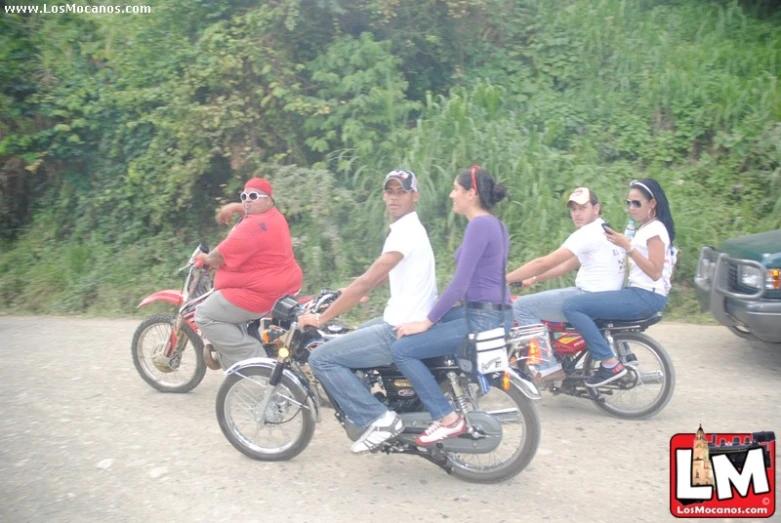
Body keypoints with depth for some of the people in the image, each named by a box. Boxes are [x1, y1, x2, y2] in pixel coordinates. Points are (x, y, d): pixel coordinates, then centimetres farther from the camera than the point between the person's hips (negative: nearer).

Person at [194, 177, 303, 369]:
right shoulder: (274, 217, 11)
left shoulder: (255, 226, -24)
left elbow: (222, 255, -19)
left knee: (205, 316, -5)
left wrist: (206, 259, 0)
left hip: (261, 293, -11)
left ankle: (252, 358, -9)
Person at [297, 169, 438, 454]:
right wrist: (342, 293, 26)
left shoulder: (406, 230, -17)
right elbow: (380, 276, 26)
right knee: (350, 337, 29)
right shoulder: (406, 228, 15)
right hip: (408, 320, 10)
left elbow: (367, 281, -22)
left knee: (321, 357, -9)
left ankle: (377, 418, -8)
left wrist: (321, 318, -16)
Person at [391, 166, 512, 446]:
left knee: (402, 349, -12)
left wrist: (427, 321, -14)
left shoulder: (479, 224, -15)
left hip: (482, 318, -10)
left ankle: (448, 419, -7)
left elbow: (459, 283, -20)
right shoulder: (495, 224, 14)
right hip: (494, 312, 10)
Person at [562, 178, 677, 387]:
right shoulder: (645, 228, 19)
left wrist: (627, 246, -21)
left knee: (571, 305, -20)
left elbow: (655, 272, -19)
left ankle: (611, 364, -18)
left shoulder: (655, 229, -10)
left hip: (645, 296, -11)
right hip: (638, 293, 11)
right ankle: (624, 355, 25)